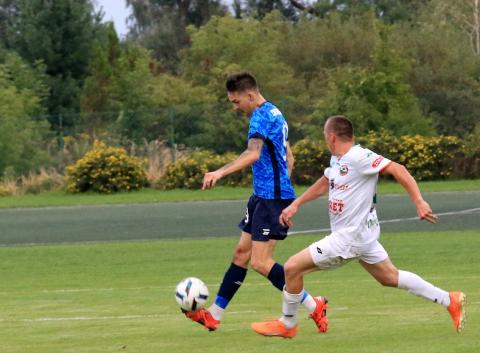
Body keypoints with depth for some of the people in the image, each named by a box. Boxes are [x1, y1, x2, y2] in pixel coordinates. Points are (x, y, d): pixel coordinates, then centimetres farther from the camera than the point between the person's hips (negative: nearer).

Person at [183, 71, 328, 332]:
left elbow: (253, 154, -35)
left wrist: (220, 172, -45)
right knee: (242, 252, 12)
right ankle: (214, 314, 17)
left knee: (260, 262, -11)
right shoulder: (274, 113, 16)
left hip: (272, 198, -10)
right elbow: (288, 159, 25)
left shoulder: (261, 117, -16)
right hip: (262, 196, 10)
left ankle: (313, 306, -5)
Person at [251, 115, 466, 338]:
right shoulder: (337, 160, 9)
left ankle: (287, 324, 9)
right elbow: (324, 184, 27)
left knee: (292, 267, -7)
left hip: (350, 237, -10)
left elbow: (398, 170, -23)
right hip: (361, 235, 10)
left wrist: (419, 202, -29)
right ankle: (450, 300, 20)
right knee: (391, 278, 18)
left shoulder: (358, 157, -19)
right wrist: (295, 205, 23)